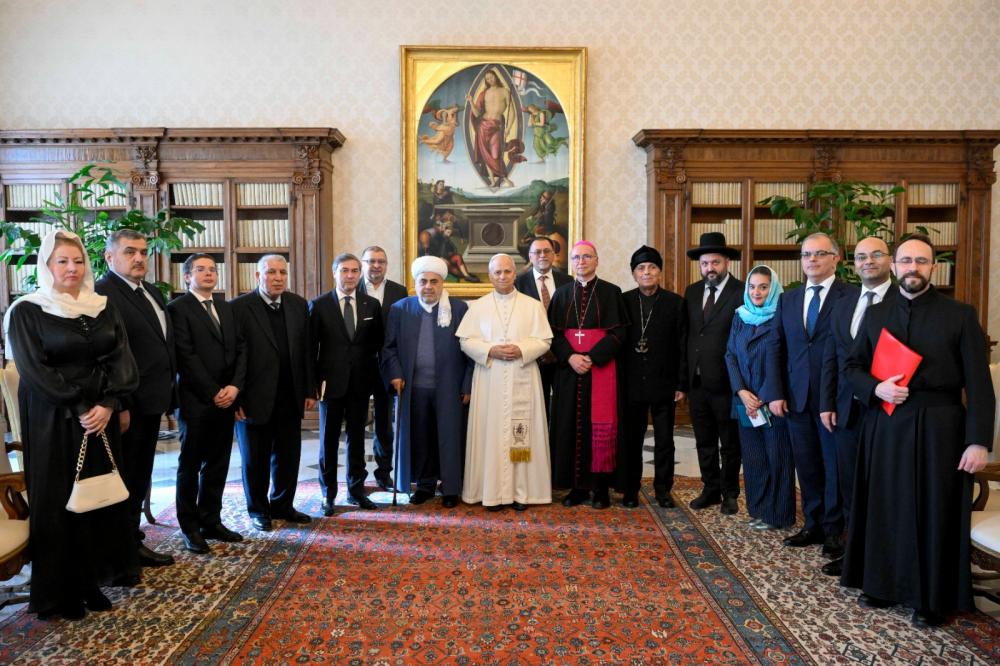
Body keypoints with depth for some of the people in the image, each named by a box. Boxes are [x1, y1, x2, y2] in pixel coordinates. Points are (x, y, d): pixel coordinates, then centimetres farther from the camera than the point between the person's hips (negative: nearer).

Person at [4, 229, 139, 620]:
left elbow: (121, 358, 0)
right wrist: (79, 409, -15)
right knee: (58, 503, 3)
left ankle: (93, 580, 20)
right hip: (53, 421, -4)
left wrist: (107, 404, -14)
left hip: (101, 415, 4)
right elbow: (33, 370, -11)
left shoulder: (104, 308, 7)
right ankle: (60, 591, 16)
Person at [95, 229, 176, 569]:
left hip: (151, 401, 9)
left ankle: (133, 541, 32)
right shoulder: (102, 294, -15)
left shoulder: (152, 292, 13)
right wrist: (120, 407, -22)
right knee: (125, 480, 5)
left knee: (140, 478, 18)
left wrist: (167, 393, 12)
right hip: (128, 406, -9)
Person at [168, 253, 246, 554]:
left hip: (226, 399, 6)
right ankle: (190, 527, 16)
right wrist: (214, 393, -13)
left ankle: (211, 521, 20)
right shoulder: (178, 307, -5)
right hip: (196, 400, -5)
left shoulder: (226, 307, 15)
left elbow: (239, 349, 10)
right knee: (191, 465, 6)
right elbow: (186, 356, -12)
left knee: (218, 464, 10)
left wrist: (234, 386, -5)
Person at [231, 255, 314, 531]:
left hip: (290, 396, 4)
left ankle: (282, 505, 30)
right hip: (255, 398, -4)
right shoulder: (240, 307, -9)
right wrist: (236, 399, -12)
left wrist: (309, 390, 5)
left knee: (288, 455, 12)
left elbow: (306, 350, 7)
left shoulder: (298, 304, 5)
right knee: (256, 459, 11)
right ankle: (258, 509, 28)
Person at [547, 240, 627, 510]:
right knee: (571, 425, 2)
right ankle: (577, 486, 11)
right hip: (568, 368, 3)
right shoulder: (562, 294, 11)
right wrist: (570, 357, -11)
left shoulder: (611, 292, 3)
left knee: (601, 425, -5)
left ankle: (601, 487, 6)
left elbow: (618, 332, -3)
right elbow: (554, 333, 6)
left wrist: (592, 358, -14)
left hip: (601, 367, -2)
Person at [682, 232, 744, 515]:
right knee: (704, 442, 16)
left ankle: (729, 493, 27)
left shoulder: (742, 293, -11)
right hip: (697, 381, 5)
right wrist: (684, 374, 4)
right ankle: (711, 489, 31)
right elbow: (687, 334, 9)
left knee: (730, 443, 11)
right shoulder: (691, 292, 7)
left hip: (726, 382, -5)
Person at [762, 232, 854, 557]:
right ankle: (813, 525, 27)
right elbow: (778, 350, 9)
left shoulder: (852, 297, -6)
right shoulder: (787, 300, 11)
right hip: (797, 397, 5)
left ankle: (833, 531, 21)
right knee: (806, 466, 13)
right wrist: (775, 393, 1)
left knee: (835, 466, 7)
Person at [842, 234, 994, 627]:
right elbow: (852, 367, 11)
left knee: (933, 513, 5)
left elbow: (978, 383, -5)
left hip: (938, 428, -3)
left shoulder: (960, 315, -2)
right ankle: (883, 584, 27)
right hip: (884, 426, 3)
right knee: (885, 508, 10)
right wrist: (876, 389, -10)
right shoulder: (875, 315, 8)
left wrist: (979, 440, -12)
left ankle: (931, 599, 20)